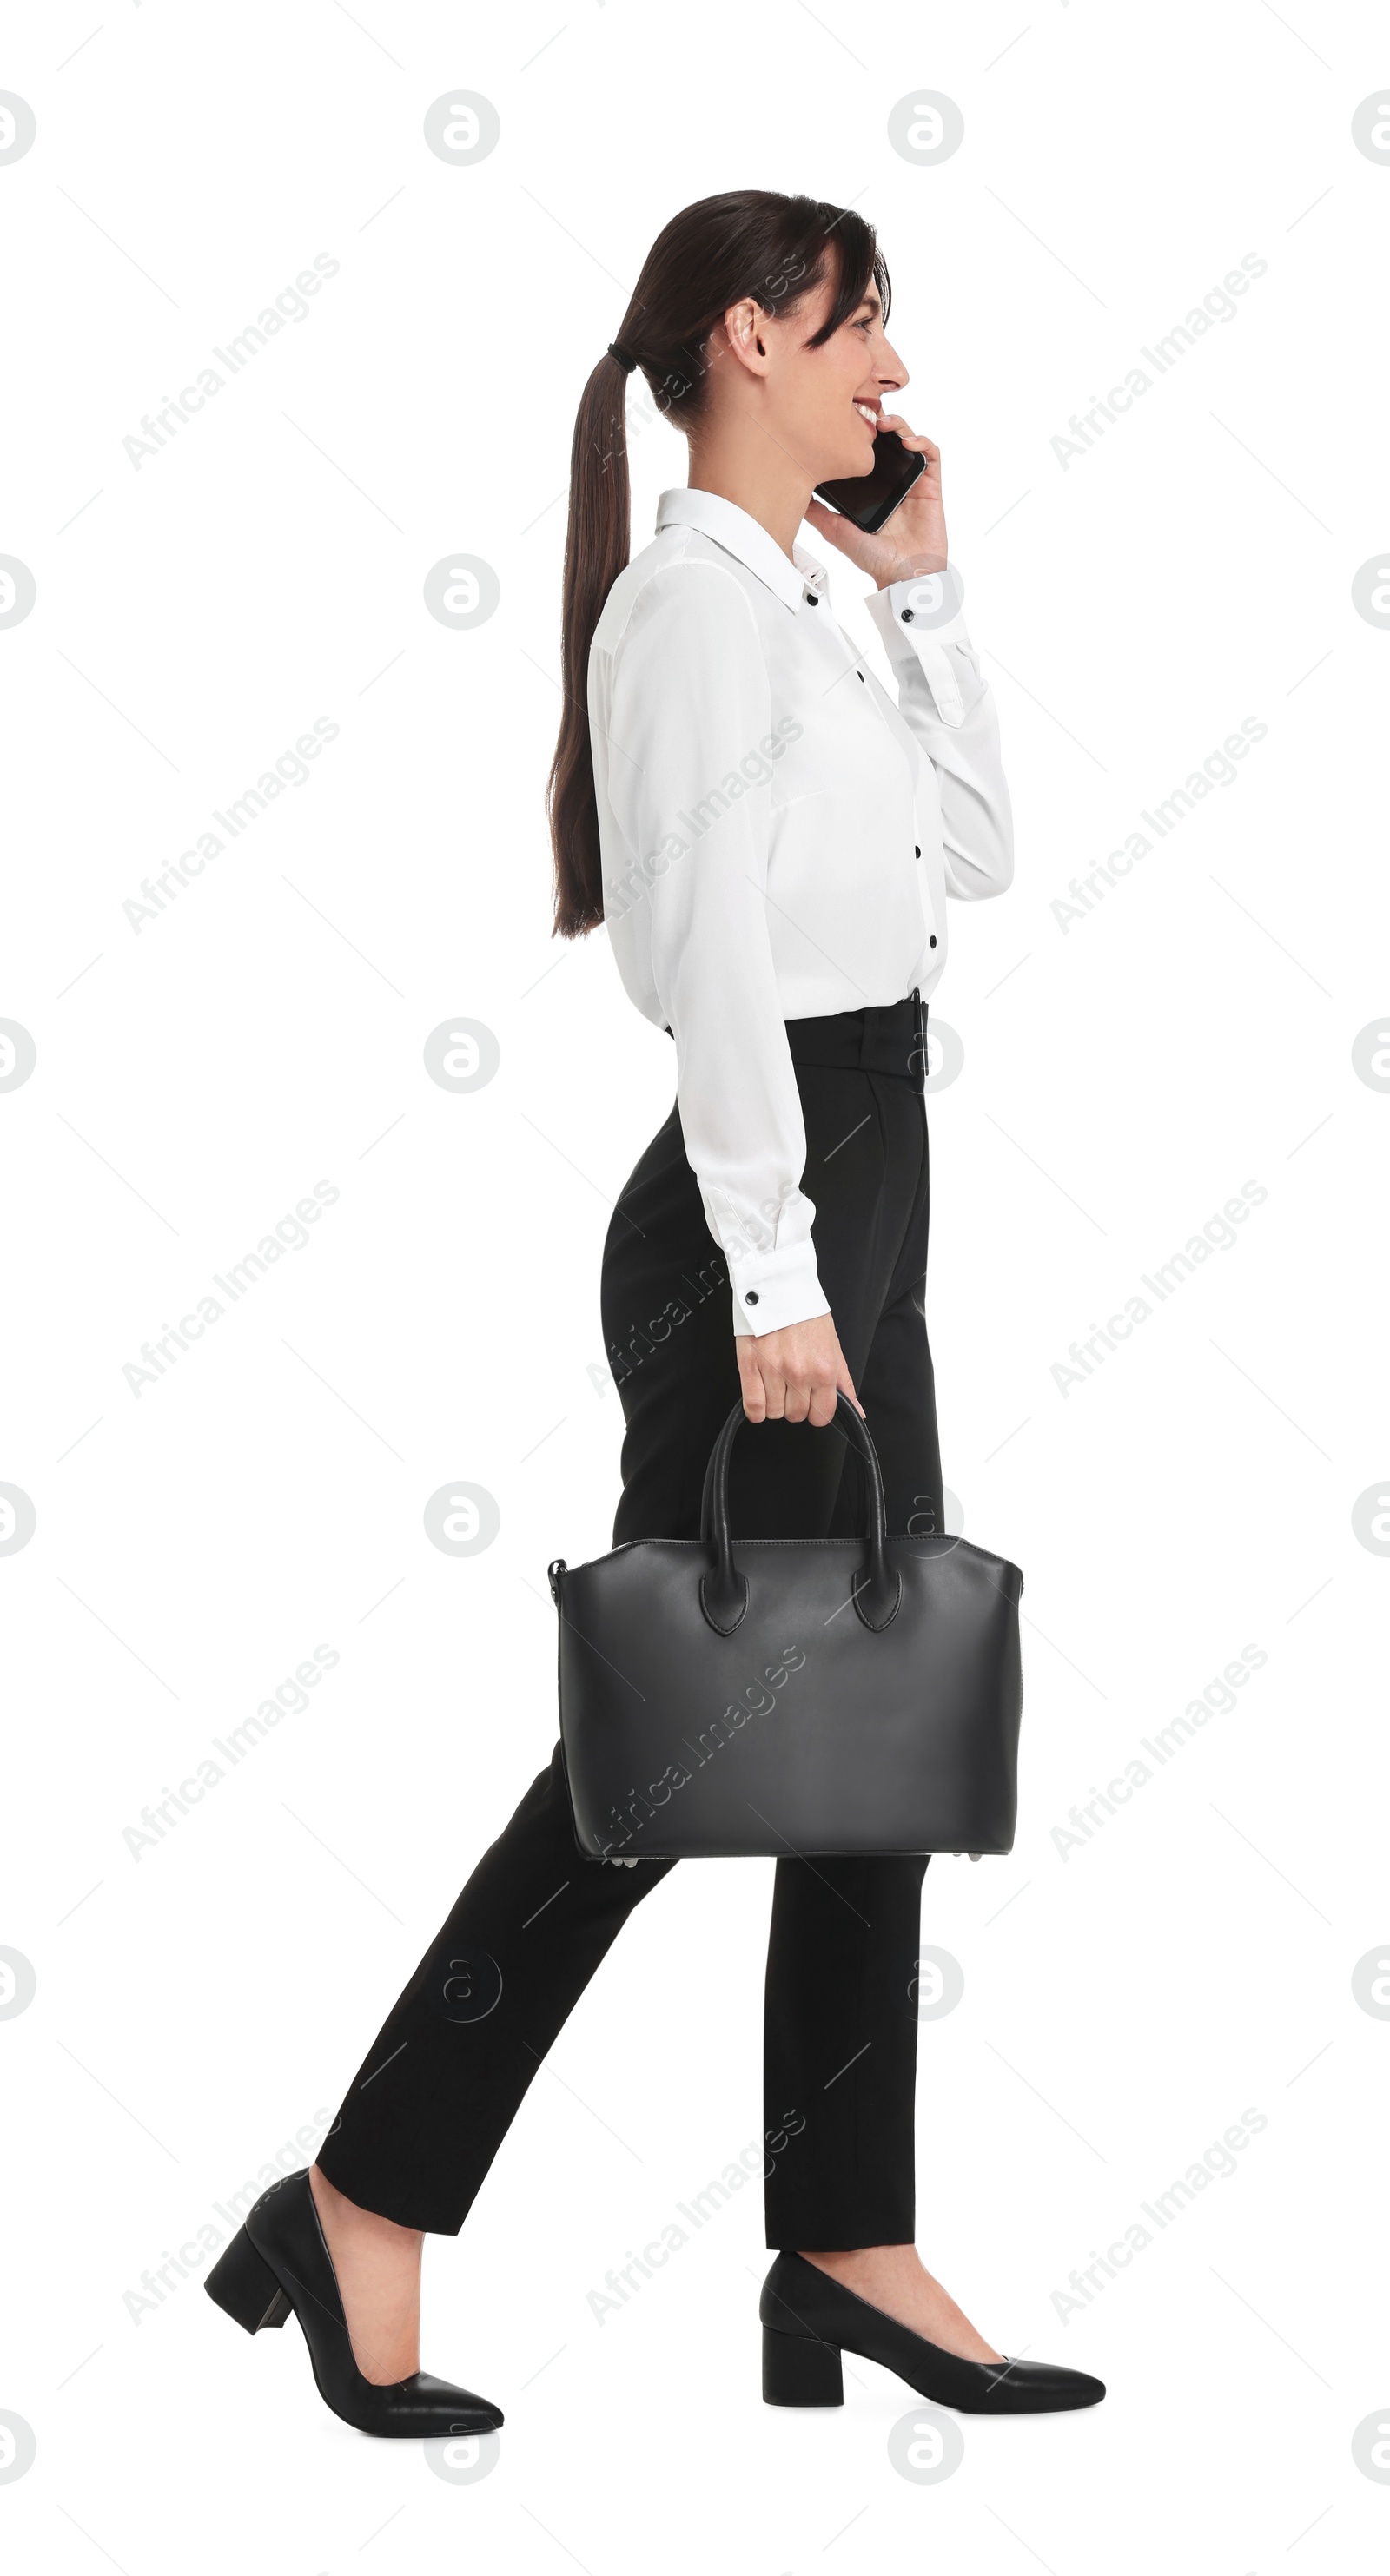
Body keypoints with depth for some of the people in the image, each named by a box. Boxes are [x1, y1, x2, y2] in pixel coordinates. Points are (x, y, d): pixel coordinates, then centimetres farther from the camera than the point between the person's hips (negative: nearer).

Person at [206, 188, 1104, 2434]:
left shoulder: (796, 603, 17)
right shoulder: (696, 598, -13)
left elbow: (979, 855, 21)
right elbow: (716, 955, -20)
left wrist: (921, 587, 15)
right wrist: (770, 1279, -23)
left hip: (852, 1196, 10)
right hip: (759, 1207, -10)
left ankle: (850, 2253, 17)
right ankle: (364, 2220, 7)